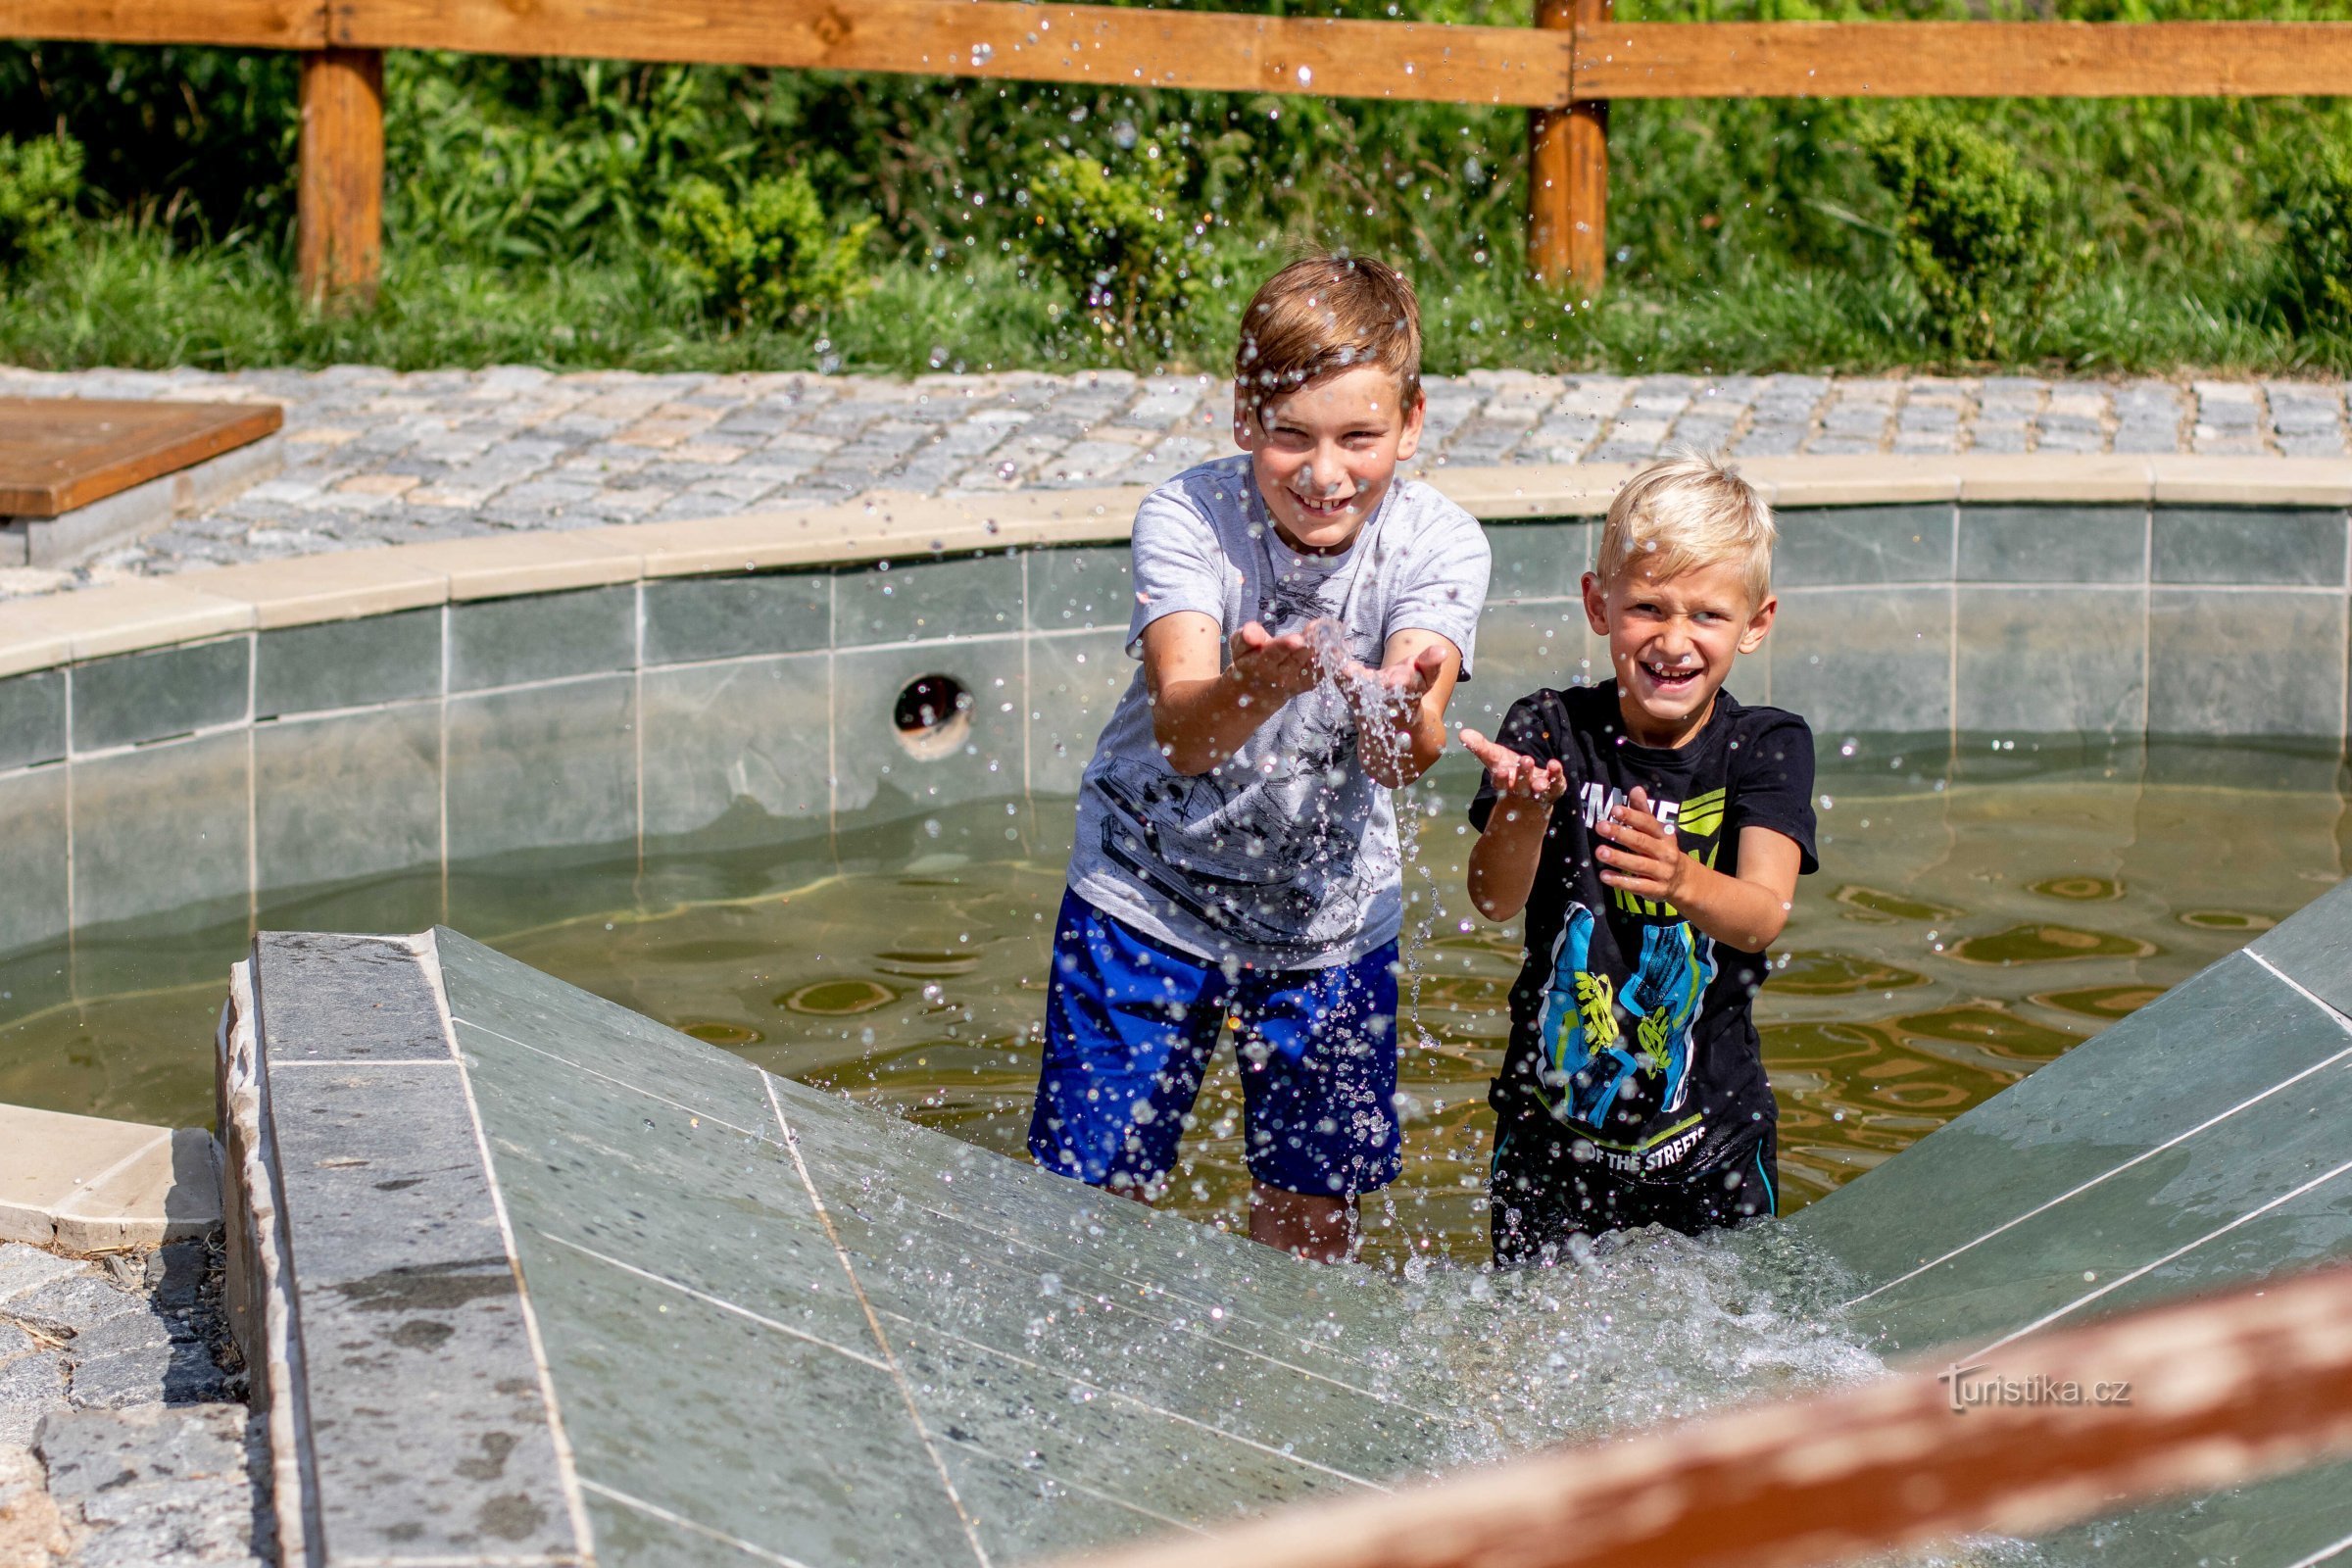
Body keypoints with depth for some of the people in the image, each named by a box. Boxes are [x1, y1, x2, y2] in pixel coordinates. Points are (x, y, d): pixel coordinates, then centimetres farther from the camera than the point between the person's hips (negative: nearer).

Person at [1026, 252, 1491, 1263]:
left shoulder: (1437, 544, -17)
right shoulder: (1187, 517, -20)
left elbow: (1404, 762, -30)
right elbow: (1181, 735, -33)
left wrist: (1397, 708, -54)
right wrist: (1260, 686, -55)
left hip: (1331, 912, 1)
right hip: (1149, 892, -1)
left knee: (1311, 1214, 10)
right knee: (1091, 1191, 2)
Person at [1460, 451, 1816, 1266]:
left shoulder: (1766, 746, -7)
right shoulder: (1553, 729, -7)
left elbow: (1763, 915, -21)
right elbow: (1495, 901, -17)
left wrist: (1681, 882, -43)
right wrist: (1523, 812, -39)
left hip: (1710, 1136, 0)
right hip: (1550, 1130, 0)